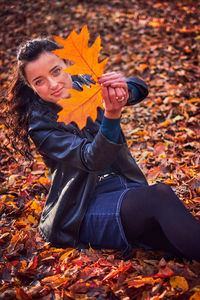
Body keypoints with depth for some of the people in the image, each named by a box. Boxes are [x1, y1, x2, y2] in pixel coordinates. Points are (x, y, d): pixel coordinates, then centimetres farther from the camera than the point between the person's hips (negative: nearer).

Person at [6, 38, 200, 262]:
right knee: (158, 197, -30)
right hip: (83, 211, -5)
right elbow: (91, 160, -22)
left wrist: (123, 91, -35)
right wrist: (111, 114, -39)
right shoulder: (41, 124, -11)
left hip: (127, 188, 5)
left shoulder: (83, 84, 3)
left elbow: (138, 88, -10)